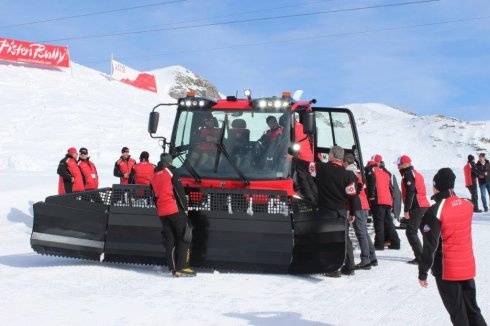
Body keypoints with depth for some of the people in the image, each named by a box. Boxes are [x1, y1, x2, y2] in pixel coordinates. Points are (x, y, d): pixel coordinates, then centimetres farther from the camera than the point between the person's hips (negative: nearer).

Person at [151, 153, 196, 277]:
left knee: (169, 240, 8)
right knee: (183, 237, -2)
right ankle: (182, 267, -10)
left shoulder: (154, 176, 17)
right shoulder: (171, 171, -1)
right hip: (175, 210, -6)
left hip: (162, 212, 6)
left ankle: (173, 268, 5)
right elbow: (179, 191, -7)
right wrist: (185, 208, -4)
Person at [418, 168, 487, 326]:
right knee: (472, 309, 17)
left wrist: (423, 273, -9)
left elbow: (430, 246, -17)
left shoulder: (434, 212, -18)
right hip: (468, 267, 6)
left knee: (458, 313, 4)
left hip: (447, 271, -6)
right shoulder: (467, 205, -1)